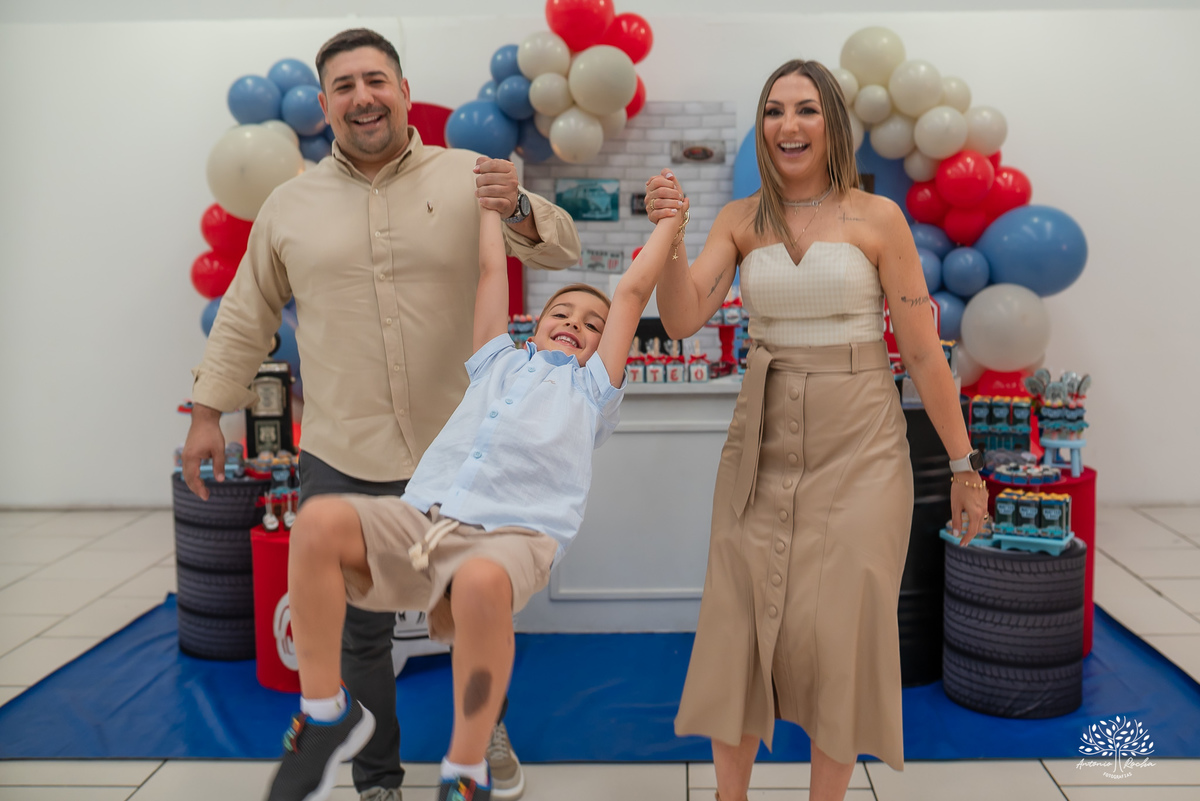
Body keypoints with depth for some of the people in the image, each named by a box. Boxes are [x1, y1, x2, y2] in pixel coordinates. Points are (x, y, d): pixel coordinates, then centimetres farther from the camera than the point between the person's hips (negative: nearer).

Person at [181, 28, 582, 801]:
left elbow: (562, 251, -5)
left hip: (460, 455, -1)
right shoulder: (290, 206, 4)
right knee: (358, 634, 12)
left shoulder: (469, 177, 0)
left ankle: (489, 734, 42)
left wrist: (518, 208, -26)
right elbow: (246, 316, 12)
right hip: (342, 462, 1)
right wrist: (208, 411, 12)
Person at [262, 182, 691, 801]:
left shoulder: (592, 387, 26)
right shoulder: (499, 361, 32)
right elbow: (492, 270, 36)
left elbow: (631, 293, 26)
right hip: (421, 517, 3)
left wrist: (670, 220, 31)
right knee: (318, 522, -26)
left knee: (481, 583, -39)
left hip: (511, 534, -3)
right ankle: (326, 712, -7)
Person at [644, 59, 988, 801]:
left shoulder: (877, 218, -4)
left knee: (839, 629, 4)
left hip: (858, 447, -2)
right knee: (741, 625, 7)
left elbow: (923, 352, -3)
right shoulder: (742, 221, 3)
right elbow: (683, 320, -8)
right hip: (764, 443, 3)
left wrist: (964, 463, -1)